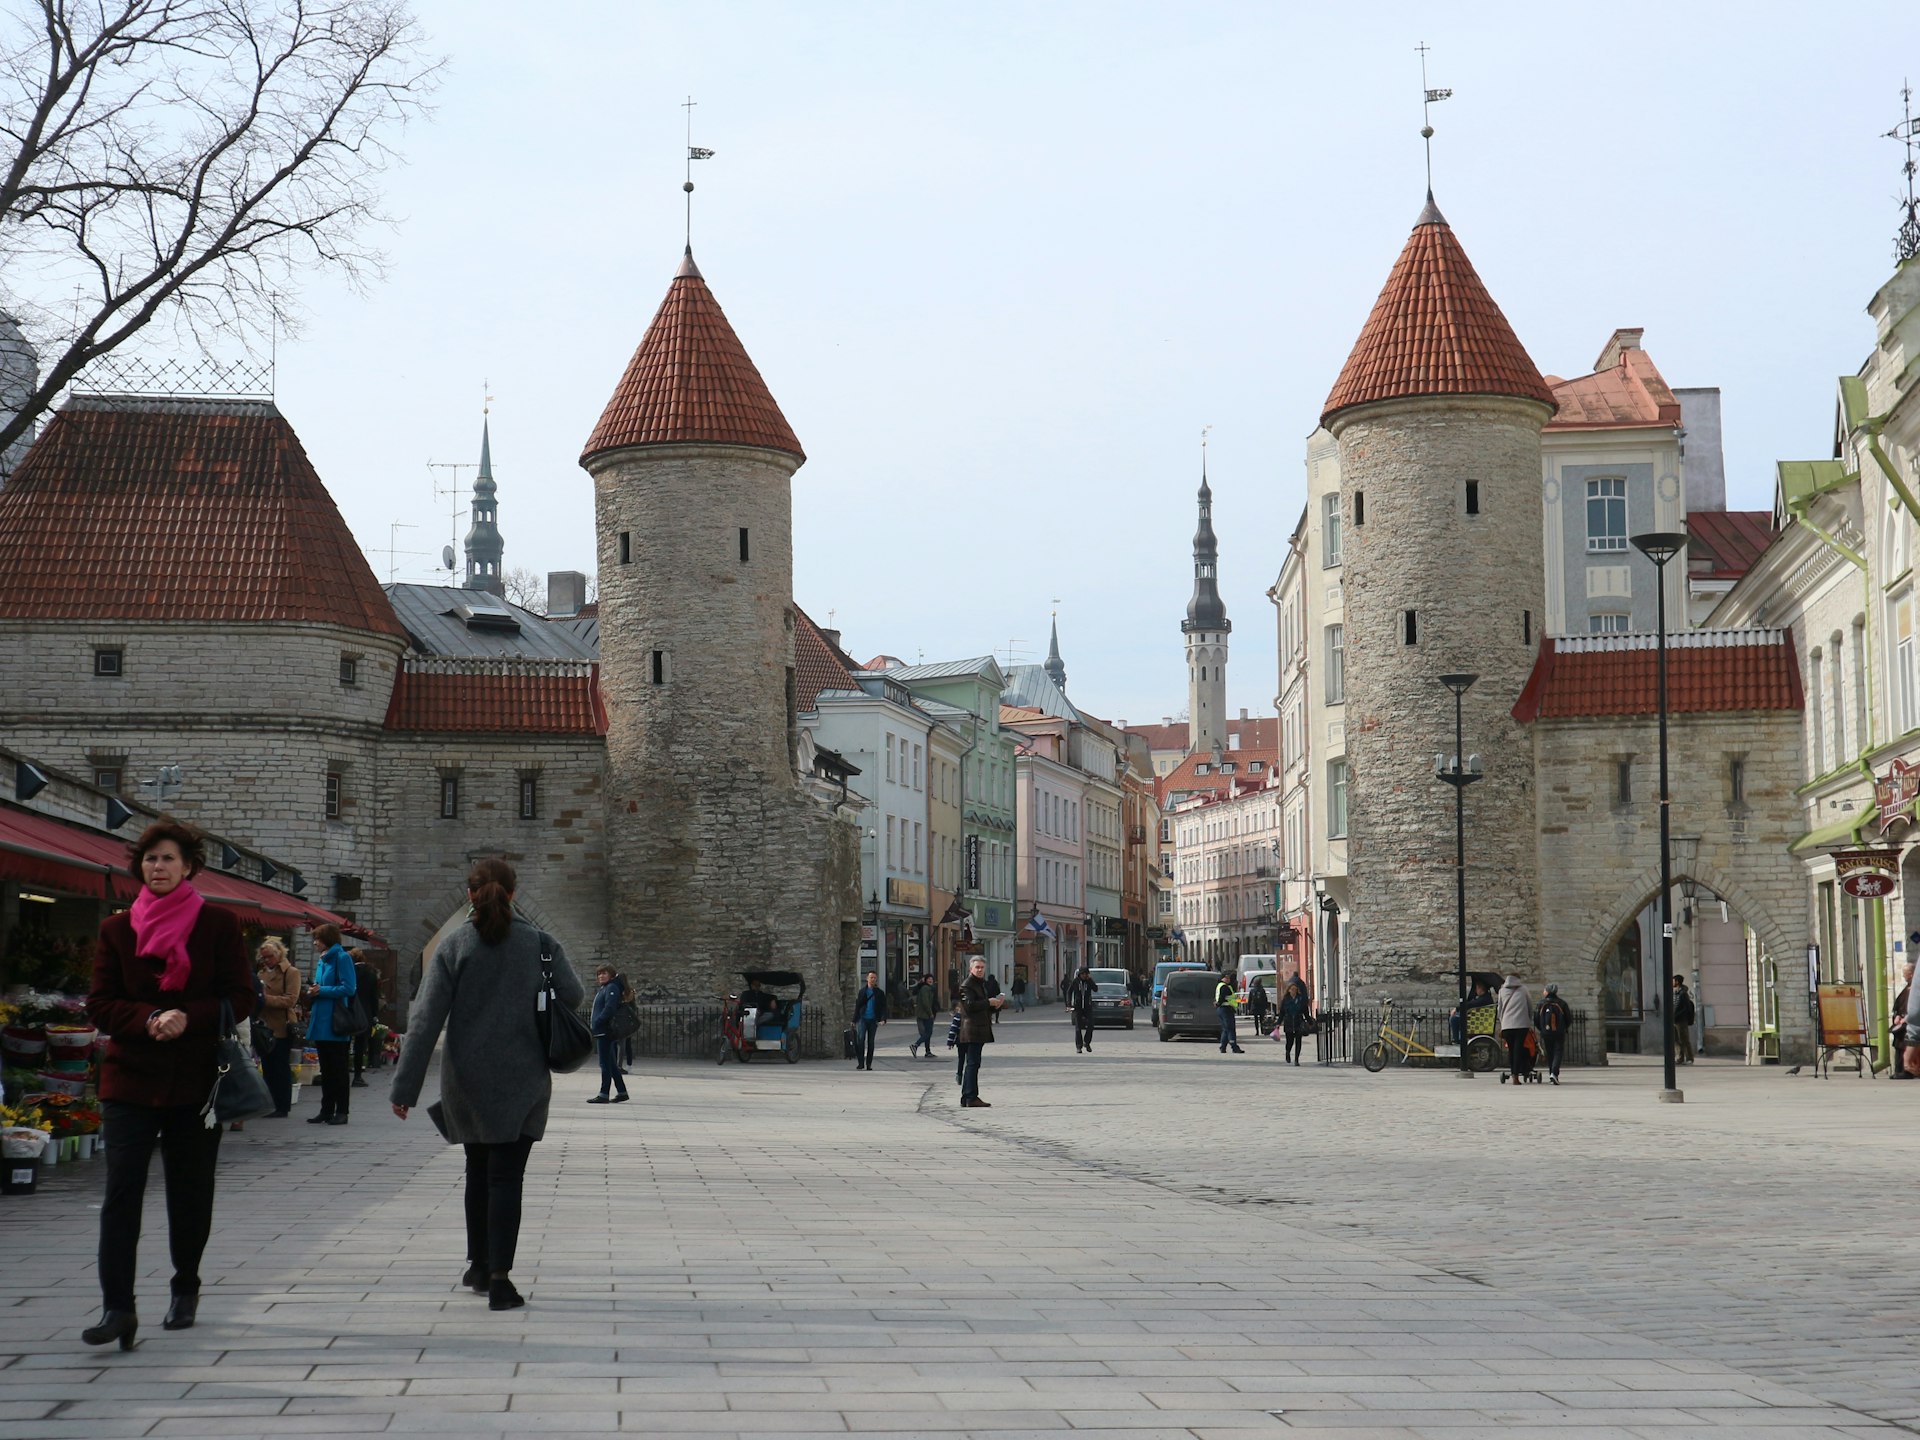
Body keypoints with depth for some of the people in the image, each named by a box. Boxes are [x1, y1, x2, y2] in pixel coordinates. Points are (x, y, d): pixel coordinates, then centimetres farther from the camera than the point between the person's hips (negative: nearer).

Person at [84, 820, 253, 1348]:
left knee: (191, 1194, 8)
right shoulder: (116, 930, 6)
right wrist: (148, 1019, -16)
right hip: (130, 1079, 1)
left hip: (197, 1080, 0)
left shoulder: (219, 925, 2)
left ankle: (185, 1291, 28)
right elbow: (100, 1004, 3)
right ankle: (117, 1307, -13)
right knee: (121, 1192, -10)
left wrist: (187, 1018, -17)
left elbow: (240, 1000, -1)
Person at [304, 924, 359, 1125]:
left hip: (336, 1024, -8)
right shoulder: (322, 960, 16)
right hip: (321, 1023, 9)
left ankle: (341, 1112, 3)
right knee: (325, 1069, 11)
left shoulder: (342, 958, -10)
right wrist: (314, 991, 2)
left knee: (338, 1069, -2)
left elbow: (348, 988, -17)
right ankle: (326, 1110, 16)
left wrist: (322, 991, -13)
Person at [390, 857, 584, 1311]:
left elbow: (426, 1019, -7)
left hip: (466, 1082, 1)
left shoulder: (453, 947, -5)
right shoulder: (539, 944, -4)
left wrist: (405, 1086, -5)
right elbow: (574, 996, -2)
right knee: (506, 1176, -1)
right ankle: (499, 1278, -11)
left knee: (478, 1171, 19)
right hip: (522, 1081, -1)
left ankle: (479, 1265, 28)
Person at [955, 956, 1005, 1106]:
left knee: (971, 1064, 12)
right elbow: (970, 1005, -22)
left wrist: (996, 1005, 9)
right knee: (973, 1063, -11)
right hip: (972, 1030, -10)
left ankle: (966, 1097, 16)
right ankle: (971, 1098, -13)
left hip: (981, 1029, 10)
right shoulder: (966, 985, -8)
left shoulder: (984, 984, 22)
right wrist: (989, 1002, -18)